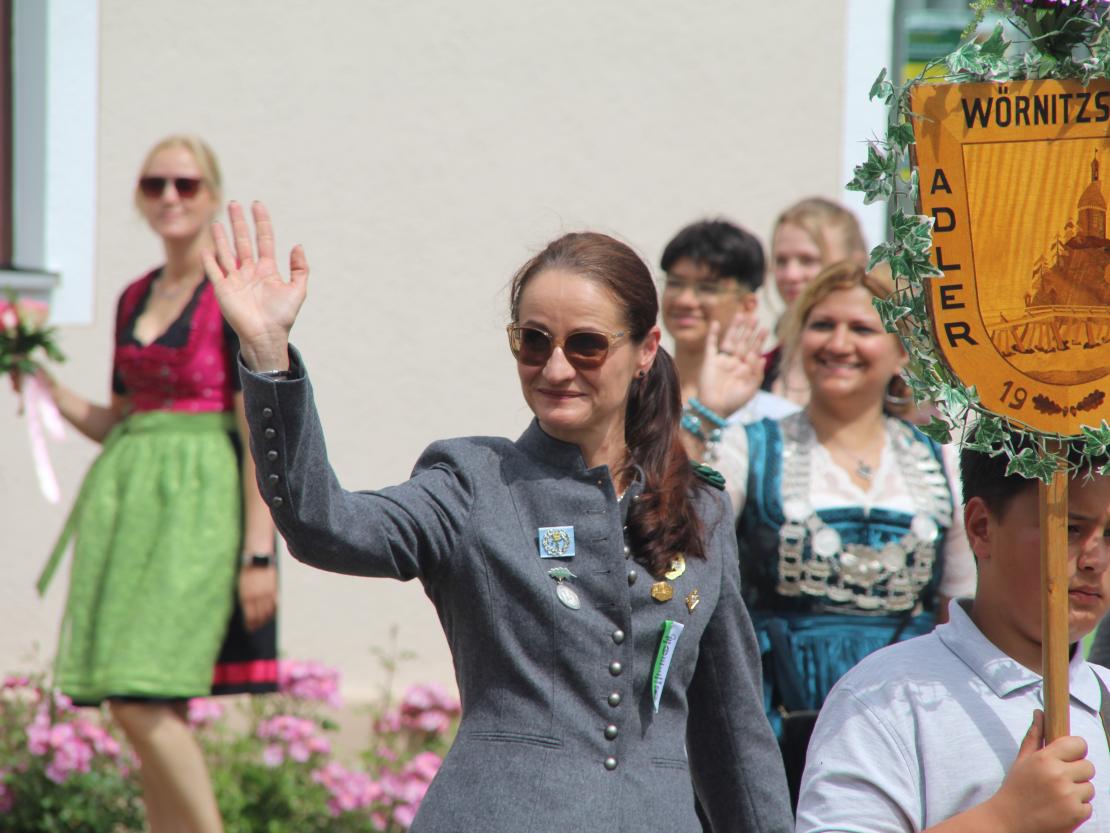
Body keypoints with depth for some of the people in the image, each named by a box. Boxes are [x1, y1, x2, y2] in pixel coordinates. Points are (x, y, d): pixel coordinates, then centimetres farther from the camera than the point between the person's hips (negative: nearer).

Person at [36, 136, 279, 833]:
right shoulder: (135, 298, 16)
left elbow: (260, 431, -10)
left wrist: (258, 553, -16)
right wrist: (50, 391, 5)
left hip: (198, 500, -7)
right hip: (127, 498, 7)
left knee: (143, 702, -16)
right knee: (155, 713, 4)